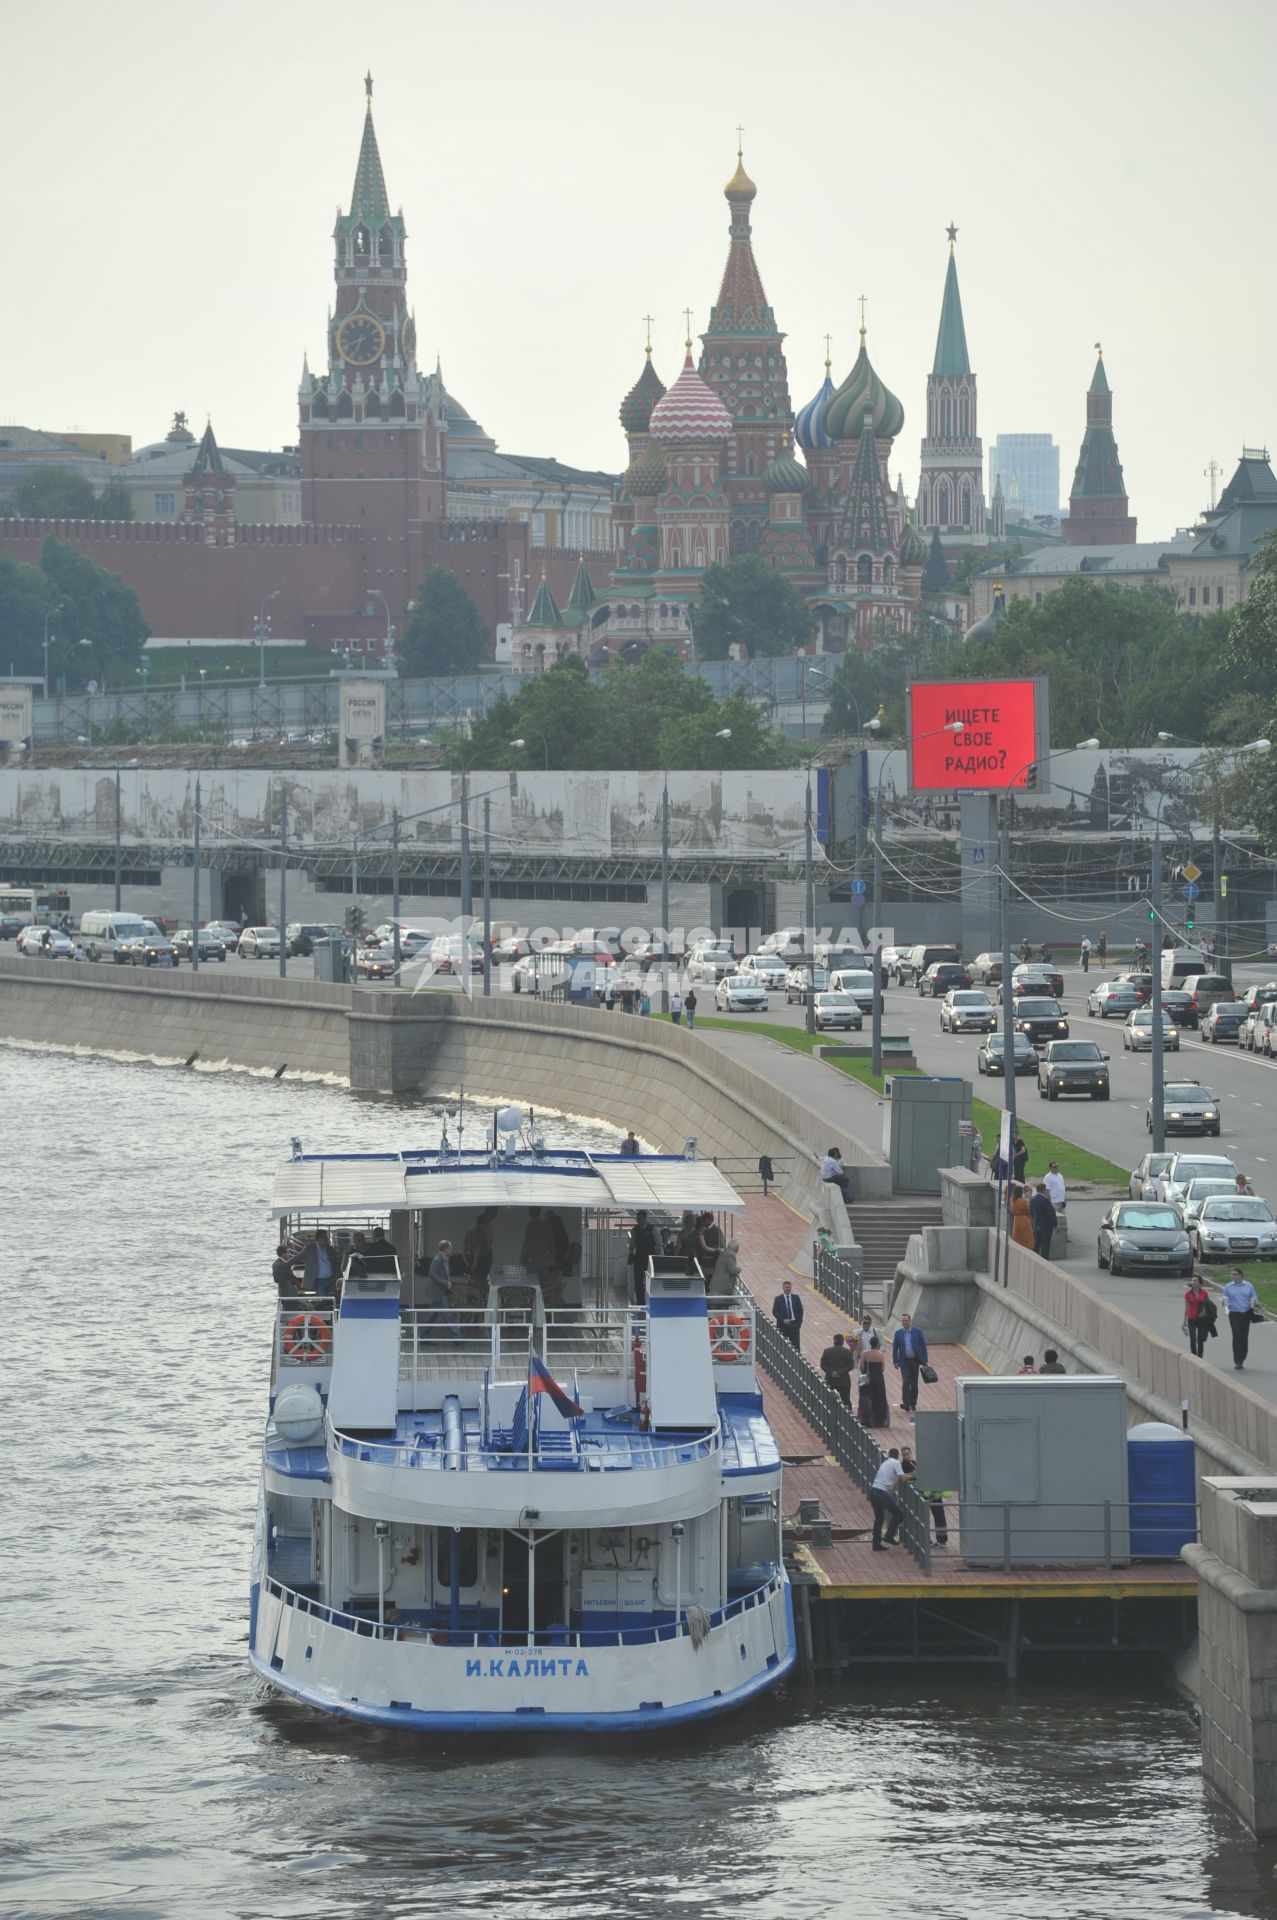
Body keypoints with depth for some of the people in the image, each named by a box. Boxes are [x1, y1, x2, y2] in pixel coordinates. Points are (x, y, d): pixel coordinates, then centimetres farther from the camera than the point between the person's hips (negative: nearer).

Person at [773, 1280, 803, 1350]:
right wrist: (783, 1320, -14)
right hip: (783, 1325, -1)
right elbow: (774, 1312, -2)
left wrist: (799, 1322, 0)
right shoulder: (778, 1299, 2)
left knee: (796, 1344, -2)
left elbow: (800, 1311, 10)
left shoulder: (796, 1298, 7)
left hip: (794, 1325, 1)